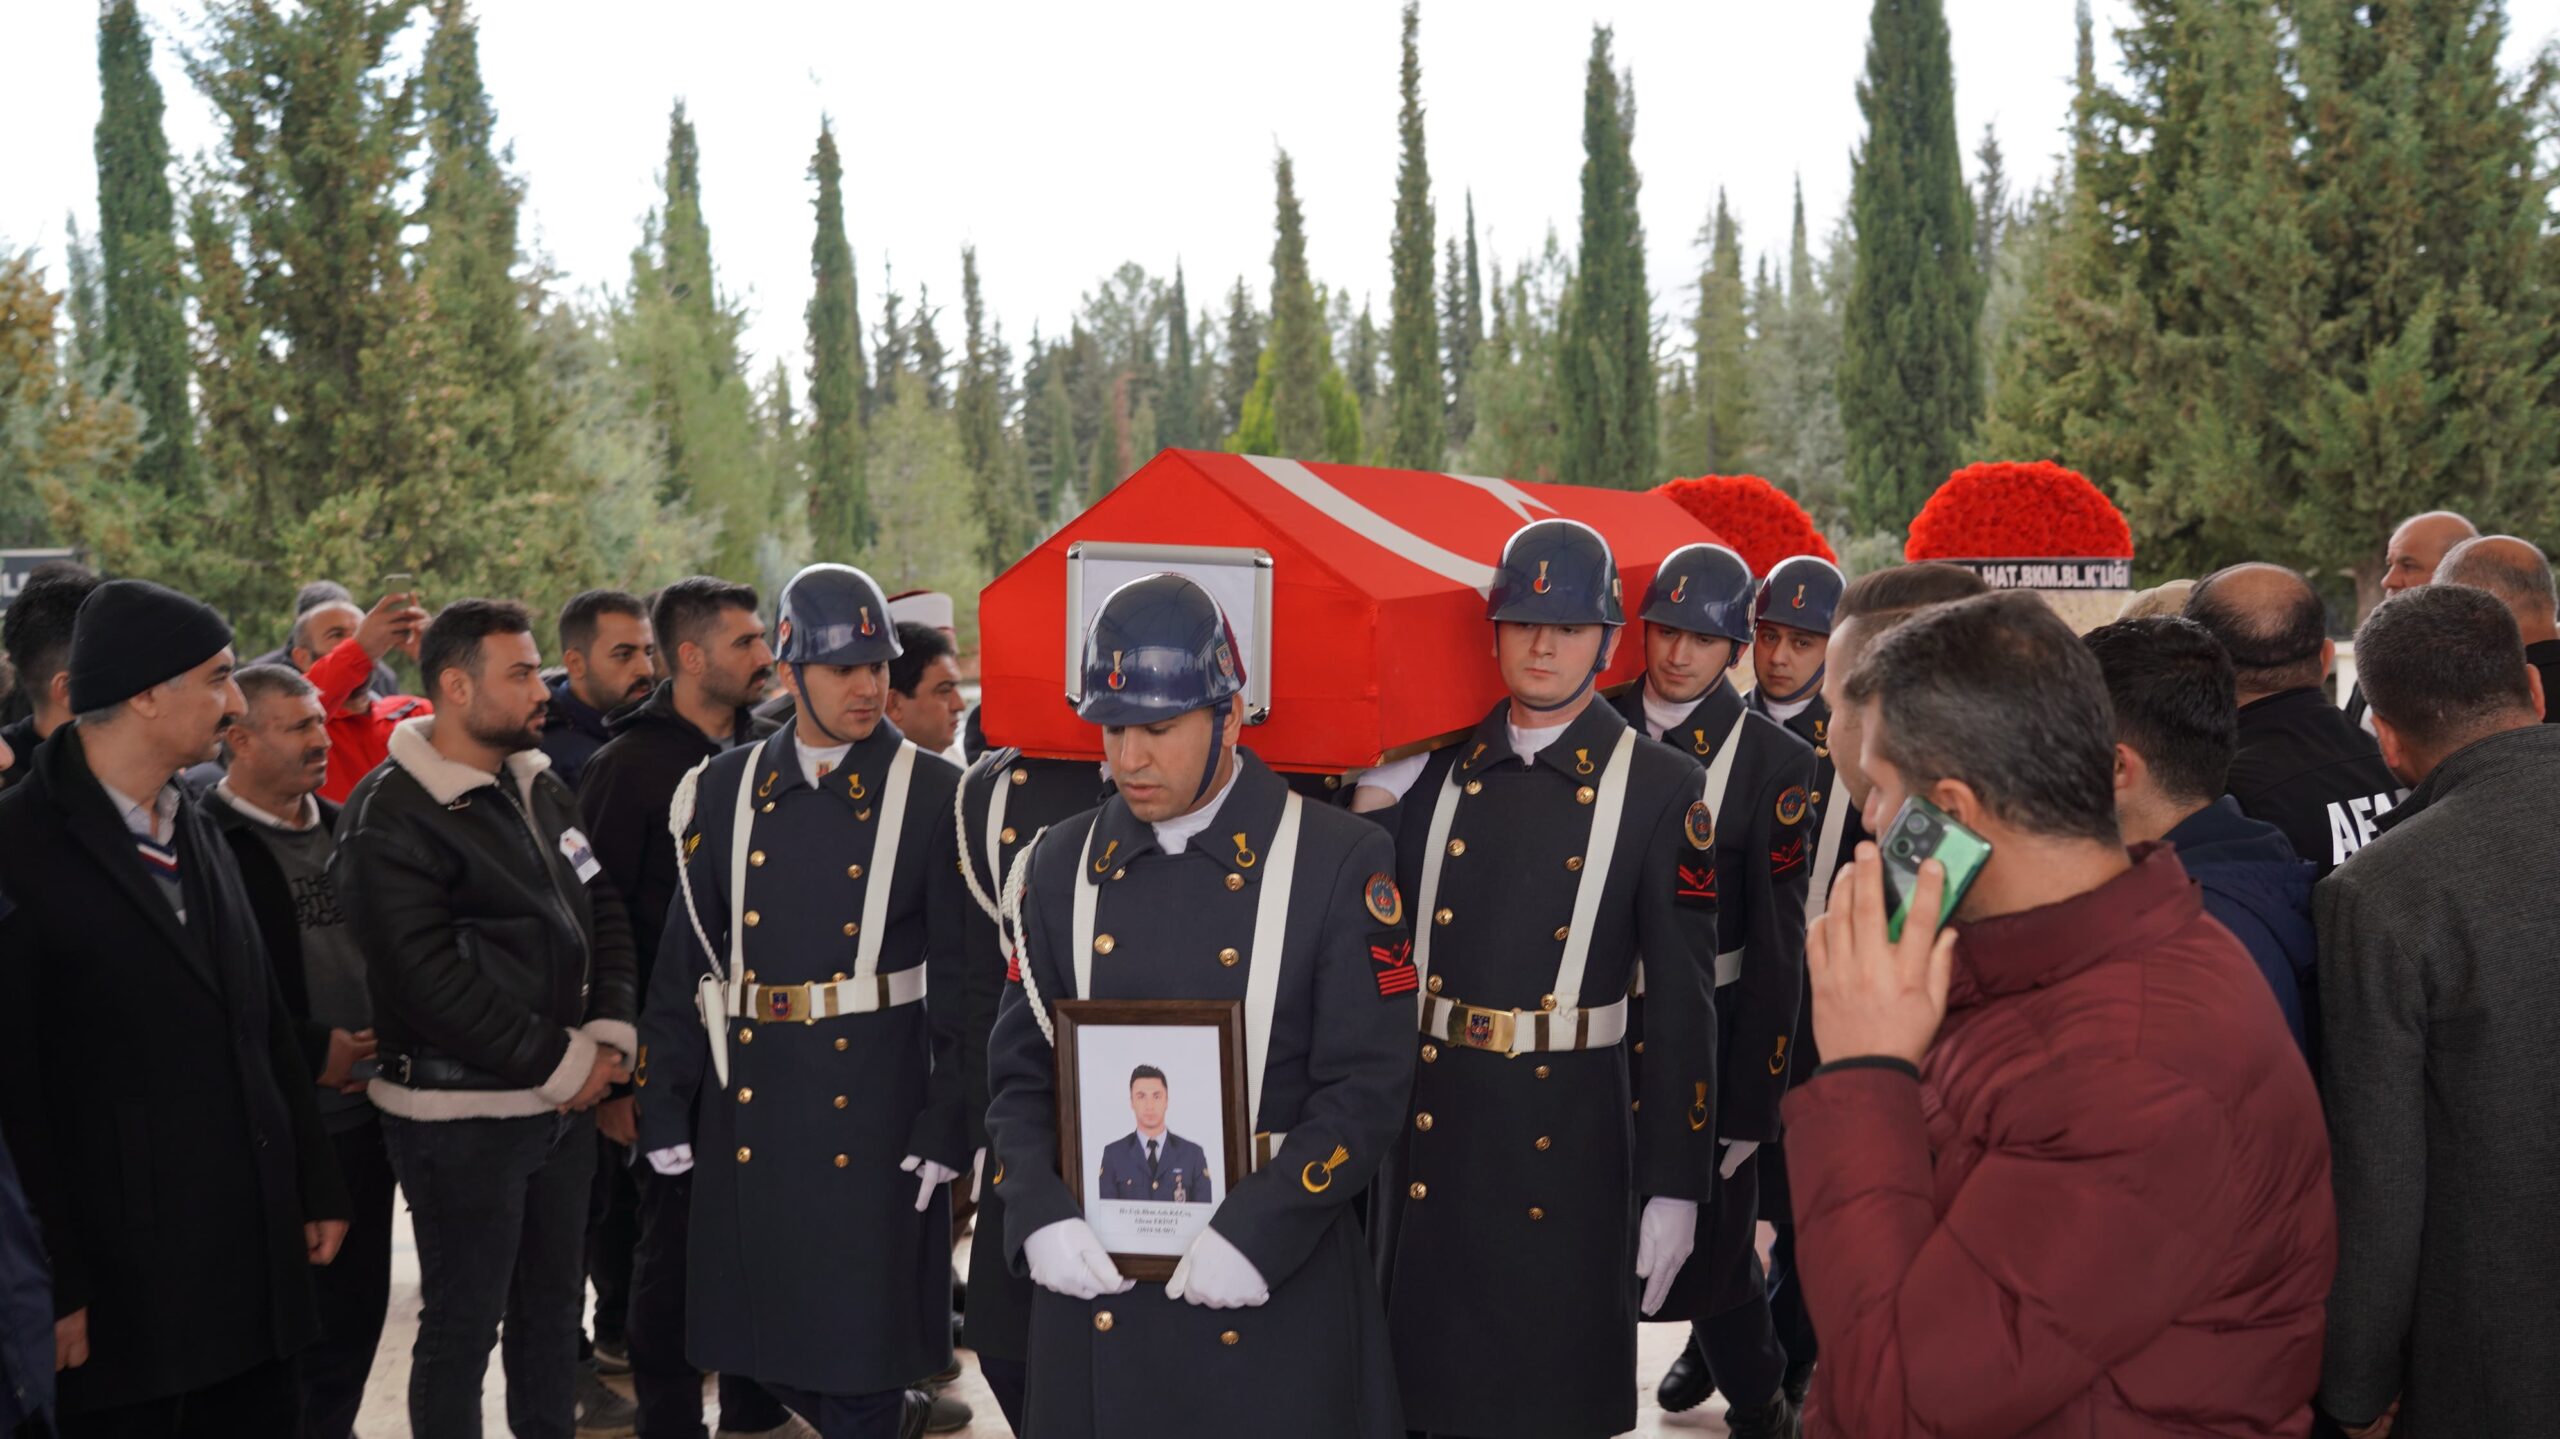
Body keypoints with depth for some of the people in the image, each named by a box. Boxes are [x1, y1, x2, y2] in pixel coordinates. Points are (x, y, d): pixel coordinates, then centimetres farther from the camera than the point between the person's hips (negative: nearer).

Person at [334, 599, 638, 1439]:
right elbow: (431, 978, -20)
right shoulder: (391, 818, -14)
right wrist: (559, 1063, -16)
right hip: (460, 1114, -7)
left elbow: (603, 913, 13)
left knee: (555, 1306, 17)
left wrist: (611, 1034, -2)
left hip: (565, 1102, 7)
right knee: (463, 1324, 5)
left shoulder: (539, 789, 10)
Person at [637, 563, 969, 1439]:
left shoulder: (934, 794, -4)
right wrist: (665, 1107, 3)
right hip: (747, 1100, 4)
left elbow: (962, 975, -5)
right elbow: (686, 957, 6)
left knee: (859, 1345, 2)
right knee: (753, 1334, 12)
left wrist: (946, 1126, -10)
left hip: (871, 1106, -3)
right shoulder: (726, 789, 5)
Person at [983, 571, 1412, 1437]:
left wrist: (1256, 1234, -19)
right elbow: (1022, 1068, 7)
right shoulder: (1064, 862, 5)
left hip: (1277, 1282, -3)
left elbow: (1366, 1086, -11)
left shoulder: (1342, 862, -8)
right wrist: (1040, 1217, -8)